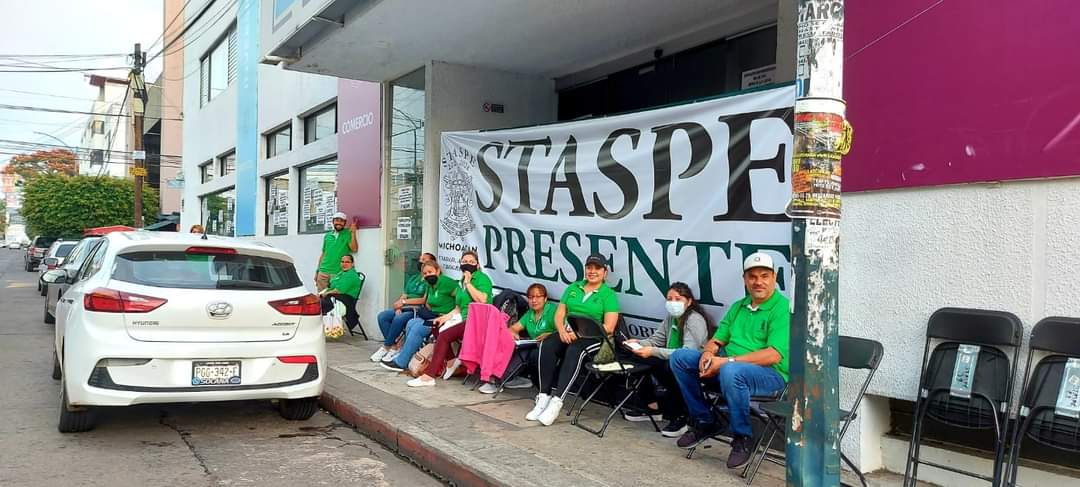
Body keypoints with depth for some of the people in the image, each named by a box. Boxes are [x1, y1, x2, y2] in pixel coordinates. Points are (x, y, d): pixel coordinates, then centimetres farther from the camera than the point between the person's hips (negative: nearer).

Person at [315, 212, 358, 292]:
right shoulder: (327, 236, 15)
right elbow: (323, 254, 18)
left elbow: (354, 249, -10)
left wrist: (353, 233, -13)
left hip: (338, 273, -4)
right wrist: (317, 271, 14)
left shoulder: (348, 234, 4)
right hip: (323, 272, 4)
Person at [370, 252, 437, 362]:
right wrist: (398, 307, -5)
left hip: (417, 310, -7)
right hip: (404, 308, 7)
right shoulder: (412, 278, 23)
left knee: (398, 319, -33)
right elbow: (404, 295, 15)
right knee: (382, 316, -16)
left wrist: (404, 301, -9)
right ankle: (394, 345, -15)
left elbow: (424, 300, -11)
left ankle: (386, 347, -16)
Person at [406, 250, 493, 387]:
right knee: (437, 330, -13)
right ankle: (450, 361, -1)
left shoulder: (482, 278, -2)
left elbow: (482, 300, -18)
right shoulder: (461, 283, 22)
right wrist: (446, 316, 8)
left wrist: (468, 283, -10)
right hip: (465, 320, 8)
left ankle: (428, 376, -20)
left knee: (444, 336, -21)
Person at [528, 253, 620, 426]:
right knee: (547, 345, -27)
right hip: (567, 334, 4)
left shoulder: (609, 295, 4)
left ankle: (556, 401, -40)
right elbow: (559, 315, 14)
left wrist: (579, 333, -17)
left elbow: (608, 327, -7)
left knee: (574, 350, -36)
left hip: (593, 338, -4)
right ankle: (543, 397, -30)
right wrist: (562, 331, -8)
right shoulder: (573, 288, 19)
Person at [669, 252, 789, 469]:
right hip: (727, 364, 8)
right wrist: (709, 352, -9)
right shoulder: (738, 307, 17)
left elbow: (774, 355, -21)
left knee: (731, 372, -39)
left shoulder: (783, 308, -10)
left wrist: (727, 361, -24)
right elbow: (718, 339, 17)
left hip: (771, 374, -8)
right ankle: (704, 422, 7)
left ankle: (742, 437, -16)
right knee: (680, 357, -4)